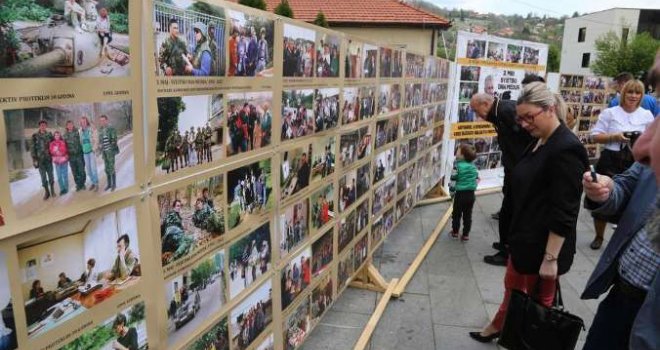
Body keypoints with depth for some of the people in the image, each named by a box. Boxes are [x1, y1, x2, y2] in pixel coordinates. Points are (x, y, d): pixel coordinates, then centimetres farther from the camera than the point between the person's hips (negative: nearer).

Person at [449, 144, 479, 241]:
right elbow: (477, 179, 8)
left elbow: (453, 179, -13)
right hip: (471, 194, 4)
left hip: (460, 194, -4)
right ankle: (466, 235, 18)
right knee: (468, 215, 12)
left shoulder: (457, 165, -13)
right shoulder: (473, 166, 2)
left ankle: (455, 232, 25)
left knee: (456, 214, 14)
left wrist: (451, 191, -1)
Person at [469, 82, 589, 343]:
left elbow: (563, 212, -24)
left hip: (544, 245, -9)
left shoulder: (566, 149, -22)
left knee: (538, 300, 11)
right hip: (524, 237, 9)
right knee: (513, 288, 24)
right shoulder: (539, 142, 5)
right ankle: (497, 327, 44)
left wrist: (551, 257, -22)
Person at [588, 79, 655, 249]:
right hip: (610, 161, -1)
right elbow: (595, 136, -2)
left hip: (634, 164, 2)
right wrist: (615, 136, -17)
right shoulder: (610, 113, 0)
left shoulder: (647, 115, 7)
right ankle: (599, 236, 24)